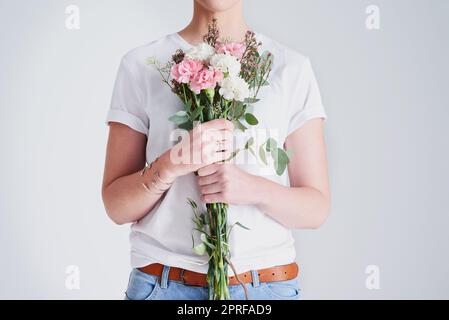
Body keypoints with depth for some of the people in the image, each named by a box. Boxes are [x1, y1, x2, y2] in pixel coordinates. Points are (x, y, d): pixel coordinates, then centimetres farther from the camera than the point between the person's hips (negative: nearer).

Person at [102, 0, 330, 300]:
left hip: (268, 285, 1)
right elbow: (117, 206, -2)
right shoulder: (141, 65, -3)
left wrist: (254, 189, -20)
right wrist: (169, 165, -20)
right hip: (164, 285, 0)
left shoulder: (293, 68, -2)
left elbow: (317, 208, -2)